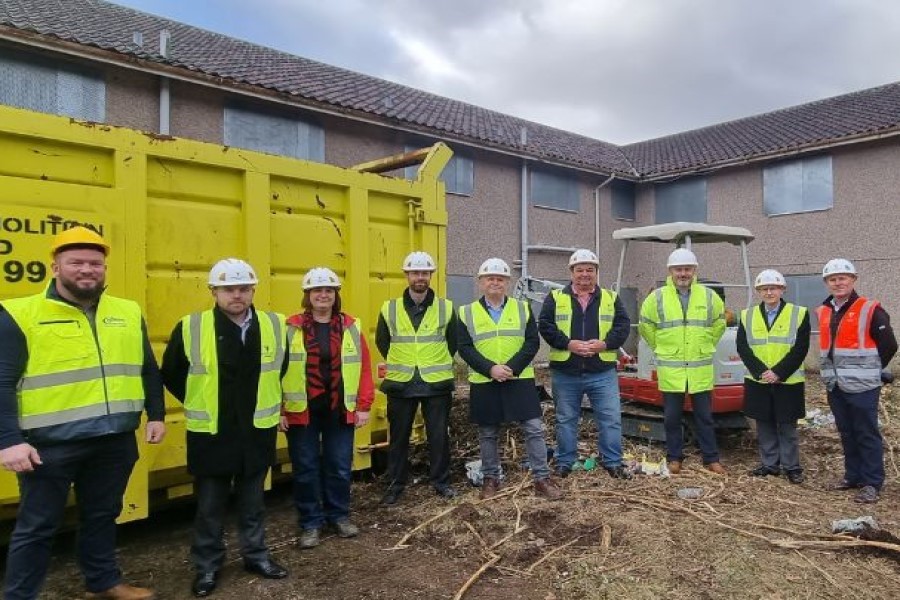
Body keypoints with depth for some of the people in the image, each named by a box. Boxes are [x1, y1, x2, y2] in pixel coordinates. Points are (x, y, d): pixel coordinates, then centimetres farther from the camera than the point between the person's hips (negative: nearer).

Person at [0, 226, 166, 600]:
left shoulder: (129, 313, 7)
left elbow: (148, 371, 14)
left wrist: (156, 414, 9)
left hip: (115, 441, 4)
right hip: (50, 445, -4)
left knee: (102, 516, 20)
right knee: (37, 526, 10)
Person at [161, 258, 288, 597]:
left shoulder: (275, 326, -4)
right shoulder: (190, 329, -12)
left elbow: (282, 371, 14)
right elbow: (171, 376, 2)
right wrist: (201, 406, 7)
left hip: (258, 433, 2)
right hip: (211, 435, -2)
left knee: (253, 502, 17)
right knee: (210, 506, 12)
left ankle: (256, 555, 35)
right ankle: (207, 566, 31)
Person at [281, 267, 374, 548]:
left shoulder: (351, 327, 2)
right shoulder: (290, 328, -3)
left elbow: (364, 368, 3)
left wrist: (364, 406, 0)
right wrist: (279, 410, -7)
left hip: (340, 411, 2)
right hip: (302, 411, -1)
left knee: (340, 466, 12)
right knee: (306, 468, 8)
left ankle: (339, 516, 31)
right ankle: (310, 523, 24)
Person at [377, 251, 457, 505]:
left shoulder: (446, 308, 0)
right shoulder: (389, 309, 0)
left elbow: (453, 343, 9)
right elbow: (382, 342, 11)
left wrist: (438, 365, 8)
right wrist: (399, 365, 11)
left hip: (437, 384, 0)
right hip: (400, 384, 1)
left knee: (439, 435, 8)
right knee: (399, 436, 10)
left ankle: (441, 481, 25)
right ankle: (395, 484, 25)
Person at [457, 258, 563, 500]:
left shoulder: (522, 309, 5)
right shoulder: (467, 313, 2)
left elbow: (532, 343, -3)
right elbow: (464, 347, -5)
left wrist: (511, 367, -16)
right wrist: (490, 369, -17)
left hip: (520, 380, 0)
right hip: (483, 383, 0)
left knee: (534, 428, 0)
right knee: (487, 434, 10)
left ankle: (542, 479, 12)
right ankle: (491, 479, 25)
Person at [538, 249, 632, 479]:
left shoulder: (611, 298, 8)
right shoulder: (556, 298, 4)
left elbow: (623, 326, 2)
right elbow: (545, 326, -4)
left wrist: (604, 344, -14)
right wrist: (568, 344, -16)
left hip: (603, 373, 1)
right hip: (565, 373, 0)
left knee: (611, 418, 2)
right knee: (566, 419, 11)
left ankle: (613, 462, 18)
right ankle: (565, 462, 24)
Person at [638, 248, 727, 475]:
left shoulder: (709, 296, 3)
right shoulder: (657, 297, -2)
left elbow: (719, 323, 18)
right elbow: (645, 326, 10)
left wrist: (706, 344, 14)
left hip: (701, 369, 1)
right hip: (670, 369, -1)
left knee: (704, 416, 9)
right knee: (672, 417, 8)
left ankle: (711, 458, 21)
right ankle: (674, 458, 21)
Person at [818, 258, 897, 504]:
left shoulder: (870, 310, -8)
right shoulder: (824, 312, 11)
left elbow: (889, 346, -6)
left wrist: (870, 370, 2)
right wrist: (836, 370, 13)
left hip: (862, 385, -6)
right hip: (835, 385, 6)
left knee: (867, 435, -1)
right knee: (846, 433, 14)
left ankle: (872, 483, 7)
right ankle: (853, 476, 26)